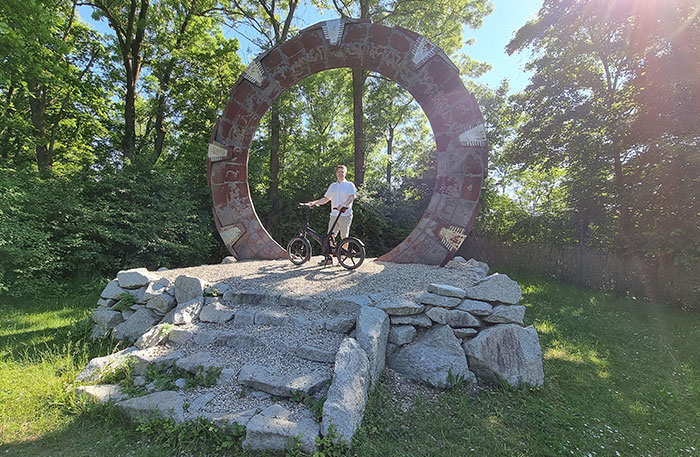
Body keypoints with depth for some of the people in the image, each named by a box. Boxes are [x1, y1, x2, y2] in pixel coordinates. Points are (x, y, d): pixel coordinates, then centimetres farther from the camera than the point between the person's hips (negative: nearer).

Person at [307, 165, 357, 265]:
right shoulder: (332, 186, 19)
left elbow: (351, 197, -13)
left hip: (345, 215, -5)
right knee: (330, 236, 1)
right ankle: (329, 257, 7)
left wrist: (343, 205, -31)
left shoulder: (349, 185, 2)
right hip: (334, 215, 5)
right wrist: (314, 202, 6)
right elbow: (326, 199, 20)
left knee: (344, 238, 0)